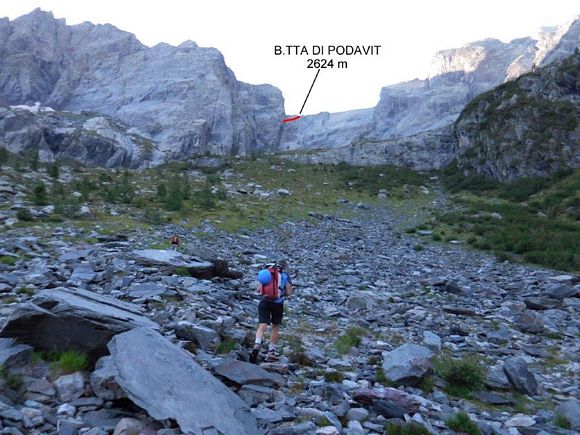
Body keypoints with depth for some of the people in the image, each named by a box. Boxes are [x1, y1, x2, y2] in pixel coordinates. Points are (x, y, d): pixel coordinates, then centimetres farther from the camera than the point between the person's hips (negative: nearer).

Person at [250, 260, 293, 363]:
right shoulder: (286, 275, 5)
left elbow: (258, 289, 13)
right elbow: (289, 293, 1)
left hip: (264, 301, 2)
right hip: (277, 303, -1)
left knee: (262, 326, -3)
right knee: (275, 327, 15)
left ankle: (257, 345, -29)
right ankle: (271, 353, 20)